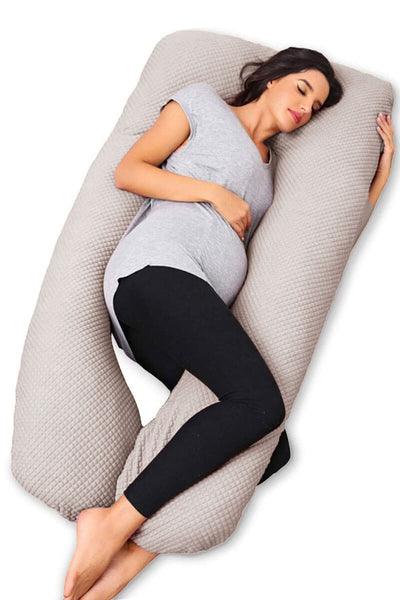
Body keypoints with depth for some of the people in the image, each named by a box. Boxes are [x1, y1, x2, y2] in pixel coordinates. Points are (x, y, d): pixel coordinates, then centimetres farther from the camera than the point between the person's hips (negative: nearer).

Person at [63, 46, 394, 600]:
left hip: (193, 320, 7)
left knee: (271, 448, -11)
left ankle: (135, 552, -21)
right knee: (259, 401, -29)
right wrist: (214, 193, 0)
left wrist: (384, 165, 29)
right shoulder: (203, 103, 18)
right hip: (157, 271, -7)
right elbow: (128, 171, 7)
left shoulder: (273, 169, 34)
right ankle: (113, 524, -26)